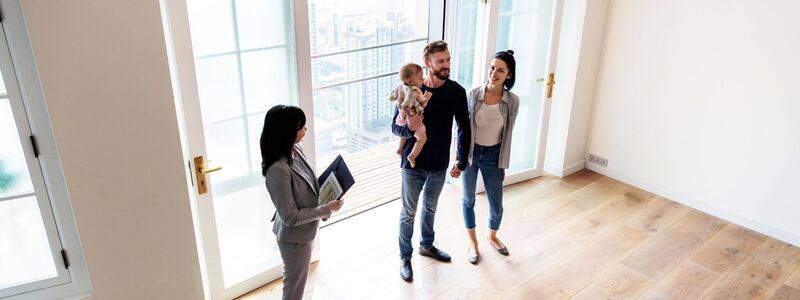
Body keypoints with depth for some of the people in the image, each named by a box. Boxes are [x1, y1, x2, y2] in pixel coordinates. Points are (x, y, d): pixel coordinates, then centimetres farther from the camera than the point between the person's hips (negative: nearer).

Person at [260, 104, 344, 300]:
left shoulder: (295, 150, -7)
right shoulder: (278, 170, -34)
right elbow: (291, 217, -27)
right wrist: (326, 209, -20)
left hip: (305, 231, 8)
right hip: (294, 237, -8)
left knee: (299, 281, 29)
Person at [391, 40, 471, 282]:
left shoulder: (456, 91, -7)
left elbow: (464, 129, 2)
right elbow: (395, 127, -10)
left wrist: (461, 161, 2)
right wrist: (409, 128, -33)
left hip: (440, 164, 3)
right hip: (413, 164, -3)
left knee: (430, 208, 23)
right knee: (409, 213, 11)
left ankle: (427, 246, 46)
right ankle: (405, 257, 29)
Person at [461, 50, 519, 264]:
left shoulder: (512, 101, -11)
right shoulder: (473, 94, -13)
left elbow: (507, 135, -1)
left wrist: (504, 164, 3)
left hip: (493, 155, 0)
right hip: (471, 152, 0)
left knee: (496, 206, 10)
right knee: (468, 199, 15)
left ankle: (492, 237, 42)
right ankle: (472, 242, 36)